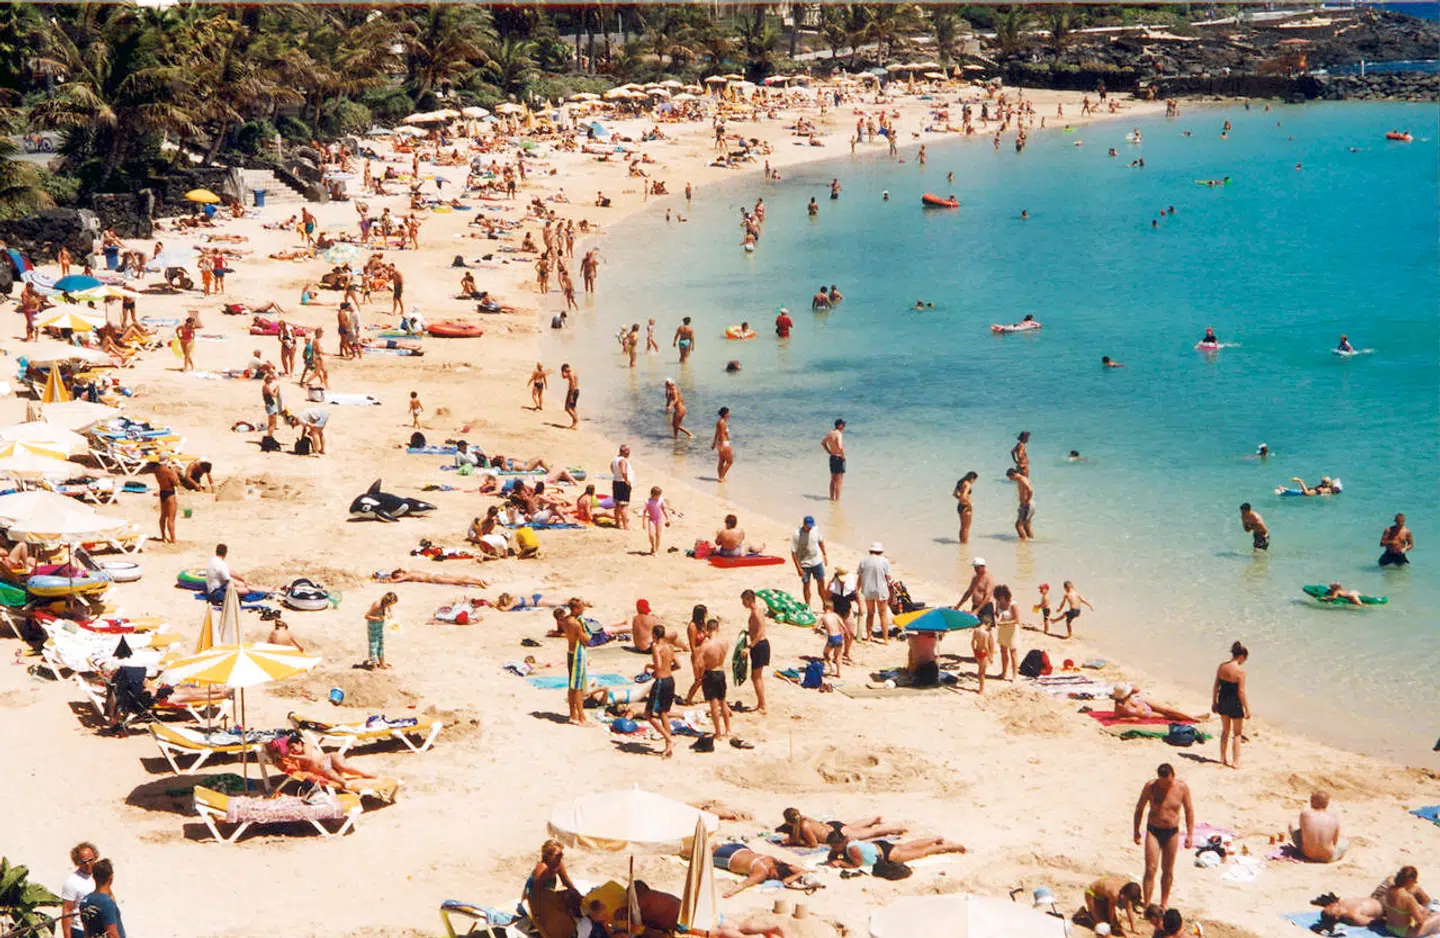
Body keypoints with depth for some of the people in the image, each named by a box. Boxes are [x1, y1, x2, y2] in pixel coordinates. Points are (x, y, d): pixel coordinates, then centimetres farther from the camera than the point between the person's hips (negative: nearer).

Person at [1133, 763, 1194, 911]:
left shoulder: (1182, 788, -8)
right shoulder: (1150, 786, -10)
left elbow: (1189, 810, 4)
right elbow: (1139, 808, 2)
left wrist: (1189, 835, 3)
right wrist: (1136, 831, 4)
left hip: (1172, 832, 1)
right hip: (1153, 831, -1)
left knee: (1168, 870, 11)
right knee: (1150, 869, -8)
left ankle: (1164, 903, 26)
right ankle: (1147, 905, -6)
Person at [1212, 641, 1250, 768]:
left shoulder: (1221, 667, -1)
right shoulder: (1240, 670, -19)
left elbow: (1216, 686, 5)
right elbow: (1241, 692, -18)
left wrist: (1214, 702, 16)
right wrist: (1247, 709, -10)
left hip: (1223, 701, 6)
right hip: (1235, 703, -6)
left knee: (1225, 731, 22)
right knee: (1237, 734, 9)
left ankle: (1223, 758, 32)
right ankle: (1235, 762, 10)